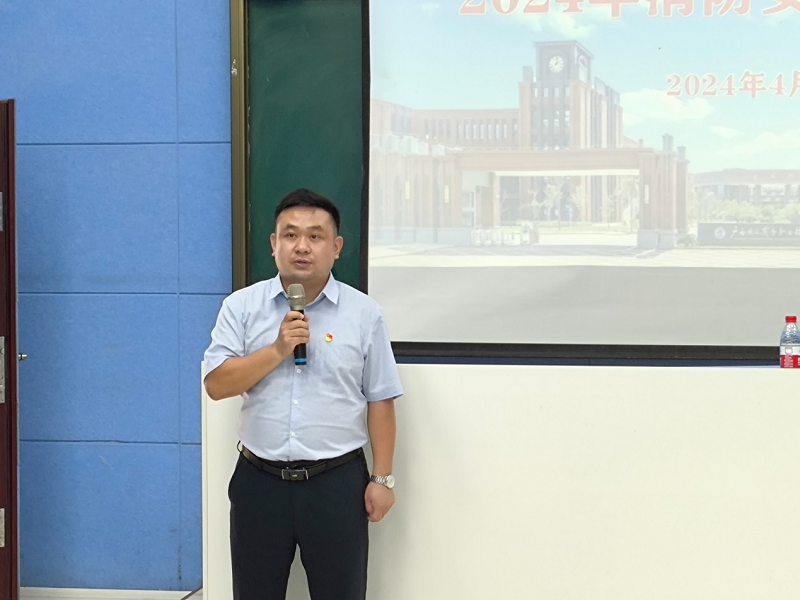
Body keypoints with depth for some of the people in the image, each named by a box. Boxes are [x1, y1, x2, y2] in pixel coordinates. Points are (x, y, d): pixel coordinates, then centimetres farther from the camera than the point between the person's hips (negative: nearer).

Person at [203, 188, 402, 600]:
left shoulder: (363, 313, 0)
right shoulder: (241, 307, 1)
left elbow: (379, 401, 2)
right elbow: (216, 384, -7)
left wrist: (382, 477, -1)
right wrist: (278, 349, -17)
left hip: (338, 482, -1)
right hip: (259, 481, 1)